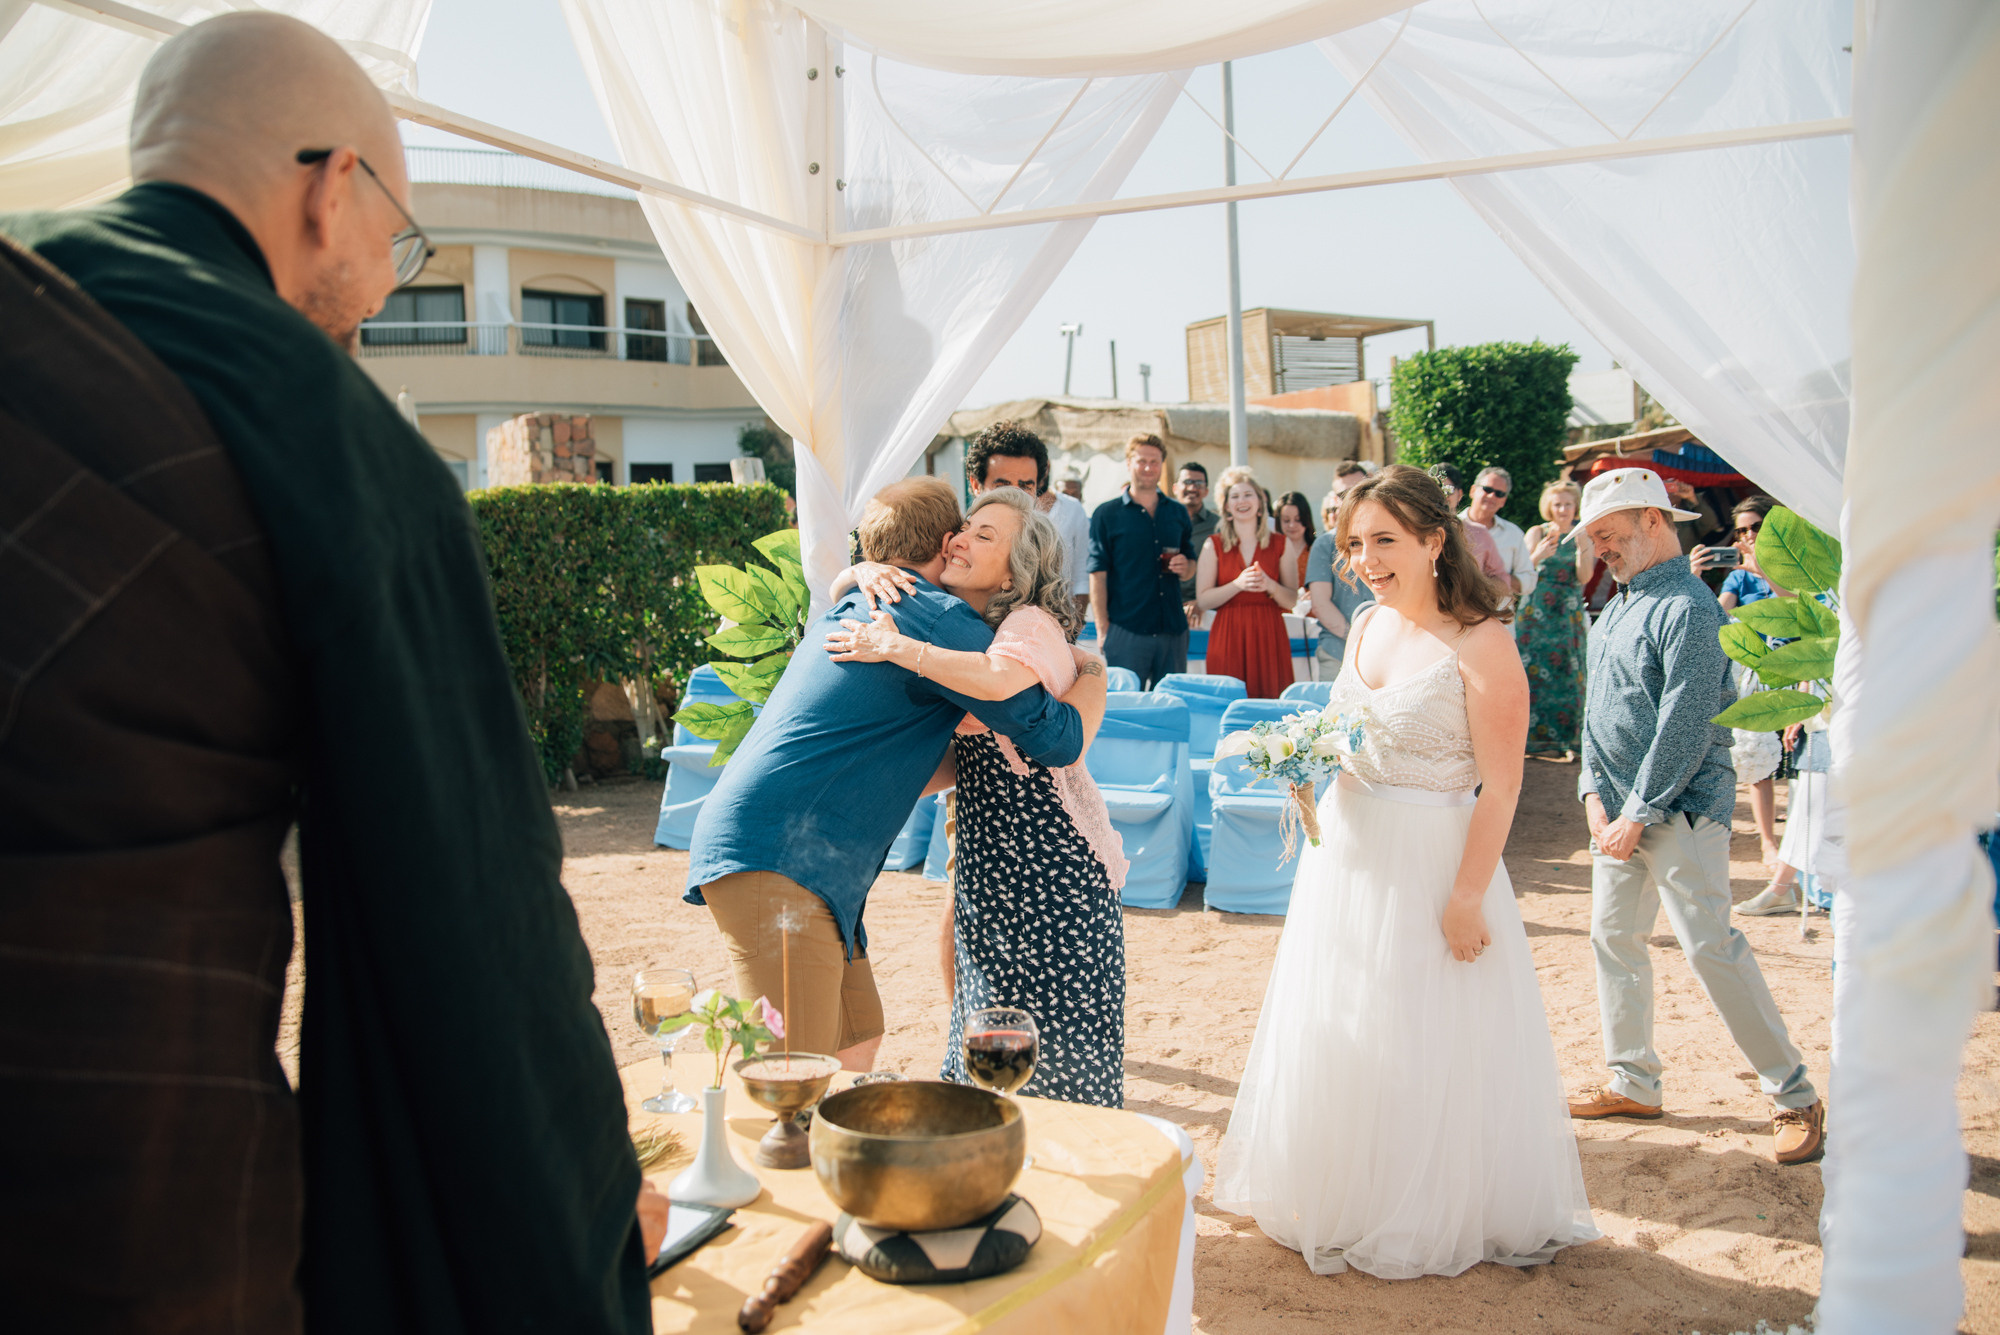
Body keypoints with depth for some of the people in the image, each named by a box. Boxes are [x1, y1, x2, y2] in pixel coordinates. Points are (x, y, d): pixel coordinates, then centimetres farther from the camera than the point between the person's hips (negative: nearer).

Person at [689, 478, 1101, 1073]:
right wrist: (1091, 681, 13)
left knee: (858, 1039, 16)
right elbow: (1055, 739, -7)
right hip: (777, 859, -10)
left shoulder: (851, 605, 21)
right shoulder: (938, 617, -8)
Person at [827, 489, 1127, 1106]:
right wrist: (869, 572, -6)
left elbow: (1003, 679, -37)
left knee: (1056, 1048, 0)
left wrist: (895, 648, -27)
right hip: (987, 863, 8)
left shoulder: (1033, 624, -13)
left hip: (1054, 865, -8)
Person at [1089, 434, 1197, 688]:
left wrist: (1185, 566, -2)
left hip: (1173, 629, 4)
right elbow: (1097, 574, -3)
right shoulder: (1105, 514, 2)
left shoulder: (1178, 513, 15)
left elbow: (1191, 561, 24)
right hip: (1126, 631, -4)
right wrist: (1103, 630, -11)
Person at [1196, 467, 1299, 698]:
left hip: (1269, 637, 1)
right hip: (1228, 638, -1)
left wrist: (1269, 585, -12)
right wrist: (1238, 584, -14)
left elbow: (1292, 600, 7)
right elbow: (1203, 601, -1)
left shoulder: (1280, 544, 9)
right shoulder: (1214, 545, 6)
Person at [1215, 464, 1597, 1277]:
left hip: (1433, 866, -7)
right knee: (1337, 1036, 17)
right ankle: (1341, 1199, 37)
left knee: (1426, 1047, 6)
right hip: (1344, 853, 7)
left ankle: (1428, 1217, 28)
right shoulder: (1366, 627, 6)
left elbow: (1500, 786, -16)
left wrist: (1468, 896, -18)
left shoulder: (1479, 641, -15)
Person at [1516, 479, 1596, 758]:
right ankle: (1534, 735, 1)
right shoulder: (1537, 533, 4)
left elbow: (1584, 578, -4)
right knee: (1533, 671, -5)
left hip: (1569, 614, 1)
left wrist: (1583, 547, -18)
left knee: (1568, 672, -3)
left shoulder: (1583, 535, 7)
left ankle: (1565, 739, 2)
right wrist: (1538, 555, -21)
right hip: (1536, 612, -1)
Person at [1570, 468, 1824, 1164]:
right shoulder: (1615, 609, 13)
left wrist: (1637, 815, -17)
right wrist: (1595, 794, 3)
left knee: (1710, 946, -7)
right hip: (1619, 811, 9)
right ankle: (1634, 1083, 24)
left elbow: (1686, 728, -20)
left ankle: (1796, 1096, 8)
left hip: (1680, 809, -9)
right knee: (1613, 937, 12)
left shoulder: (1687, 609, -15)